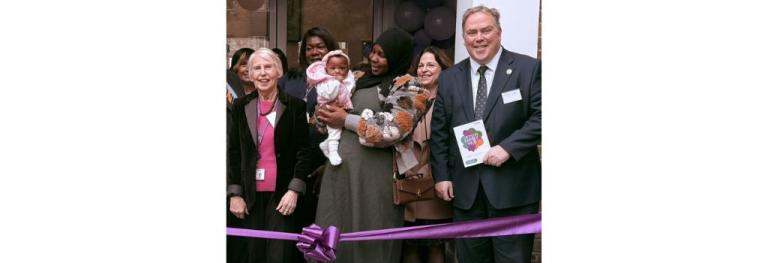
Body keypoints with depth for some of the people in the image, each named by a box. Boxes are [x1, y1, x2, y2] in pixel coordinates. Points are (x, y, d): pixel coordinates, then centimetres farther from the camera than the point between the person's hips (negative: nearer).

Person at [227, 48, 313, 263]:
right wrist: (234, 193, 1)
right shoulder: (241, 107, 5)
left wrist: (294, 190, -11)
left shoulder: (295, 106, -1)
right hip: (251, 195, 2)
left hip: (282, 194, -2)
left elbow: (302, 152, -2)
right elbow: (233, 153, 7)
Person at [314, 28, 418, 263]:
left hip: (373, 174, -6)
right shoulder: (362, 81, 15)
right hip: (341, 167, 7)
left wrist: (346, 120, -10)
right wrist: (328, 118, 2)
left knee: (368, 241, 1)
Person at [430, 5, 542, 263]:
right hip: (465, 189, 4)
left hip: (513, 187, -3)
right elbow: (439, 131, 10)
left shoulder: (528, 68, -2)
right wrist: (441, 175, 3)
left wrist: (508, 147, -17)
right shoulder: (449, 78, 10)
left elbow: (541, 116, -8)